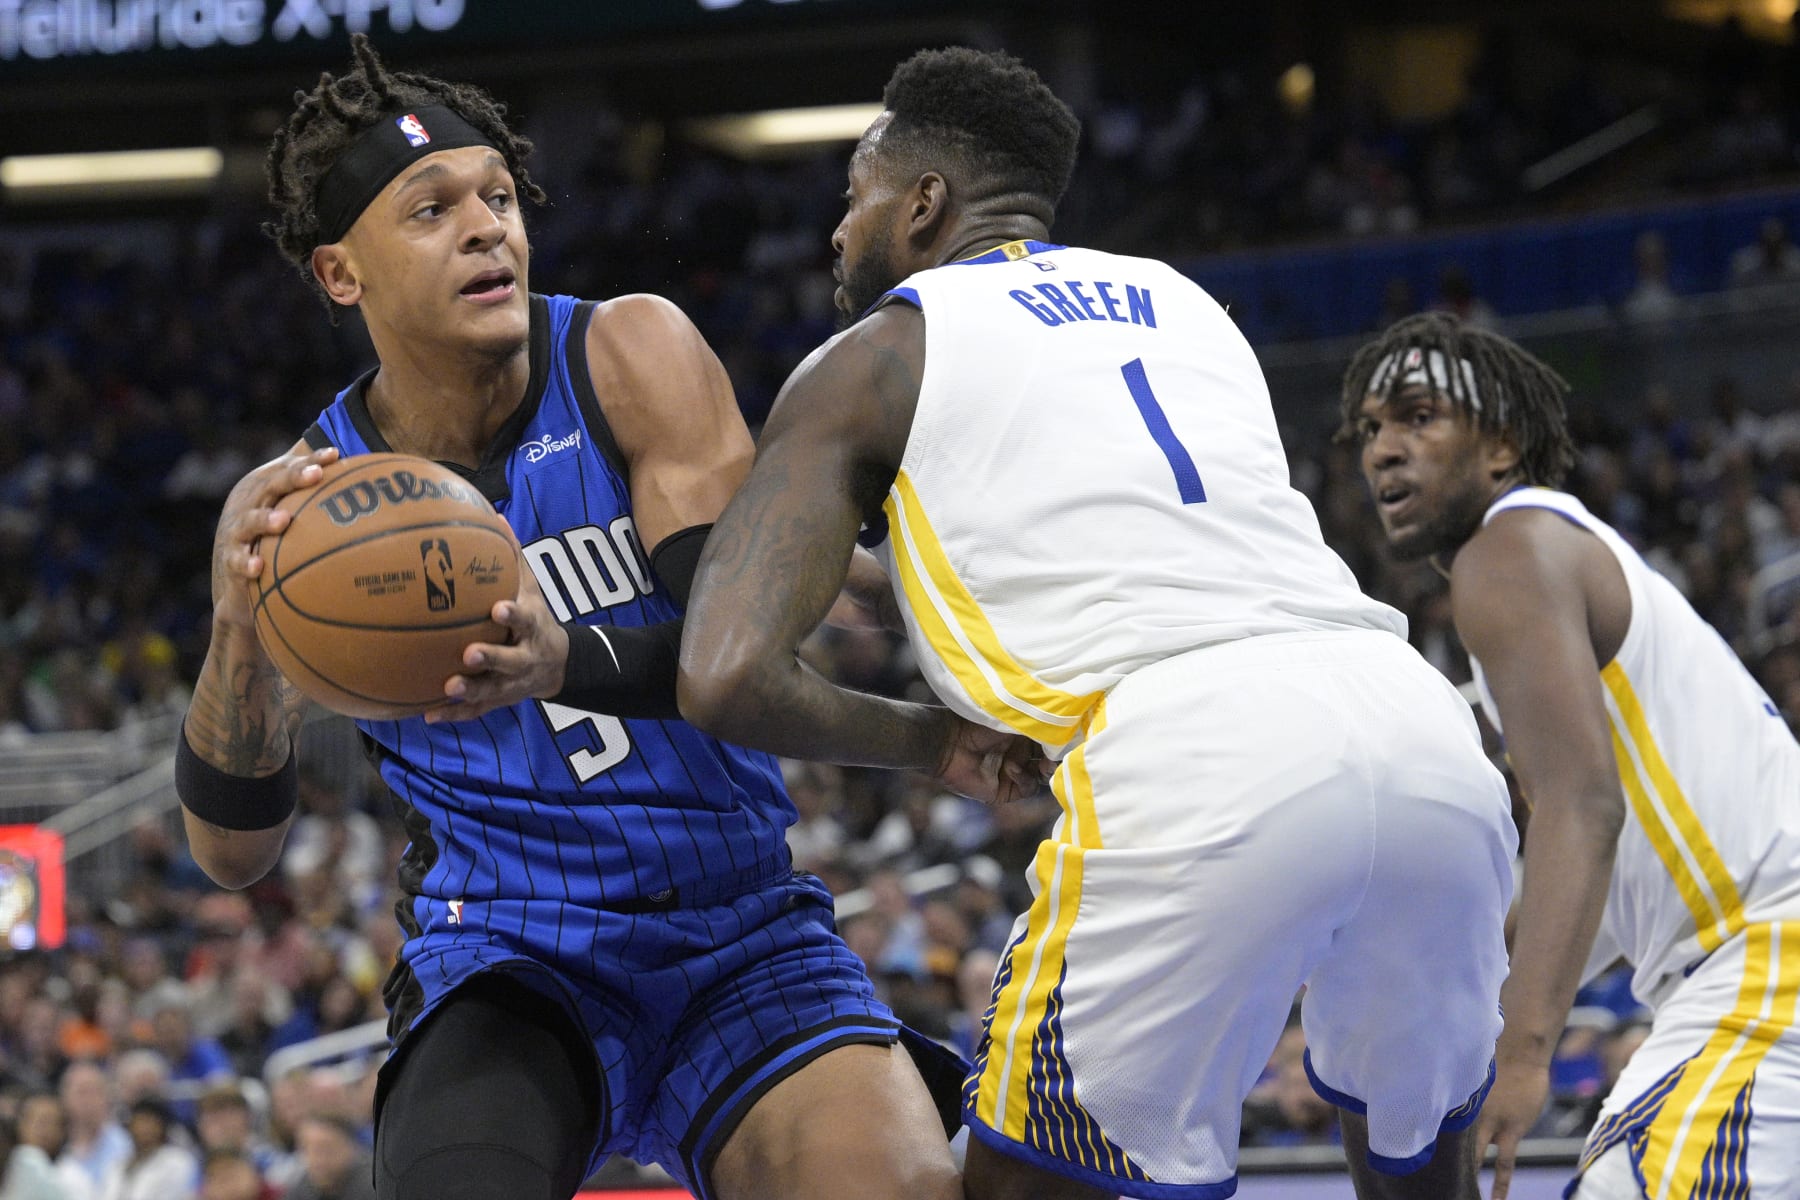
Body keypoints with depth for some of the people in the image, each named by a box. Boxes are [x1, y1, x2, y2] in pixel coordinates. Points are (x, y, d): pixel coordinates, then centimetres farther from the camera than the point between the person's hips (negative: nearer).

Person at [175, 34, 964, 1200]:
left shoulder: (630, 355, -6)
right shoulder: (299, 502, -2)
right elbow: (232, 850, -6)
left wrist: (565, 665, -36)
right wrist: (243, 633, -26)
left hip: (741, 929, 0)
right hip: (510, 959, 0)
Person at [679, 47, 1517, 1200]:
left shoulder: (869, 362, 15)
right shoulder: (1181, 300, 32)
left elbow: (726, 681, 4)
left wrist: (931, 741, 21)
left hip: (1190, 764, -6)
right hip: (1424, 726, 6)